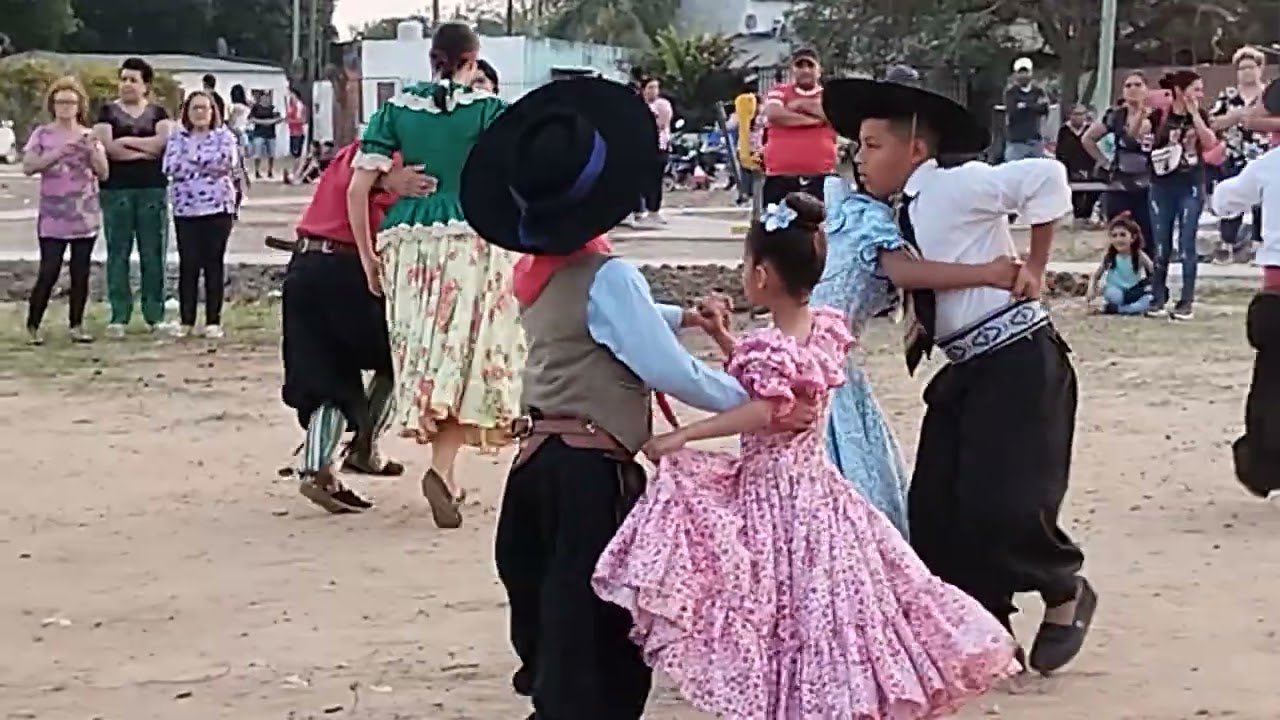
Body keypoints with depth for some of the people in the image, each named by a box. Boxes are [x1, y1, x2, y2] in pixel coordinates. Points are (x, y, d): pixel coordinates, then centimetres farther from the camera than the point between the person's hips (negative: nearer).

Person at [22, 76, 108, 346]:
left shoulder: (90, 136, 9)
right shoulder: (42, 134, 3)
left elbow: (103, 173, 3)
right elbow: (28, 166, -8)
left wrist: (92, 150, -14)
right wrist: (57, 153, -18)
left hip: (85, 215, 3)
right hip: (52, 216, -3)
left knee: (80, 271, 3)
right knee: (49, 271, -8)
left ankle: (77, 325, 10)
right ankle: (32, 325, 1)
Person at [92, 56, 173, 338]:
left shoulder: (158, 113, 11)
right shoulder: (108, 111, 7)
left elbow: (163, 141, -7)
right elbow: (107, 147, -8)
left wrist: (126, 140, -7)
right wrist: (147, 150, -7)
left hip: (153, 189, 1)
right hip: (117, 189, -1)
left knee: (153, 253, 2)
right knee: (118, 252, -1)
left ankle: (155, 315, 6)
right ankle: (118, 317, 2)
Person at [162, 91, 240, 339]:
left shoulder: (224, 136, 6)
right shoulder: (177, 137, 10)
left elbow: (226, 162, -13)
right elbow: (171, 167, -6)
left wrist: (190, 161, -7)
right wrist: (208, 165, -9)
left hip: (218, 208, -1)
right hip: (185, 209, 1)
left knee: (214, 264, 1)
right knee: (188, 265, 1)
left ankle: (213, 321, 5)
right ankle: (186, 321, 8)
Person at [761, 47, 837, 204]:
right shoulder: (779, 91, 11)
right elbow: (774, 114, -9)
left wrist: (803, 104, -2)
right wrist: (813, 119, -6)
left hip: (820, 178, 0)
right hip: (779, 178, 0)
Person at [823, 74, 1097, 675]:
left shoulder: (953, 183, -14)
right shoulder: (906, 213, 12)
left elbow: (1046, 176, -25)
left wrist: (1033, 269, -17)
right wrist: (916, 318, 2)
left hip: (1020, 363, -9)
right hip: (965, 371, 9)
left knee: (1002, 505, -12)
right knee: (933, 508, 4)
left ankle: (1066, 595, 17)